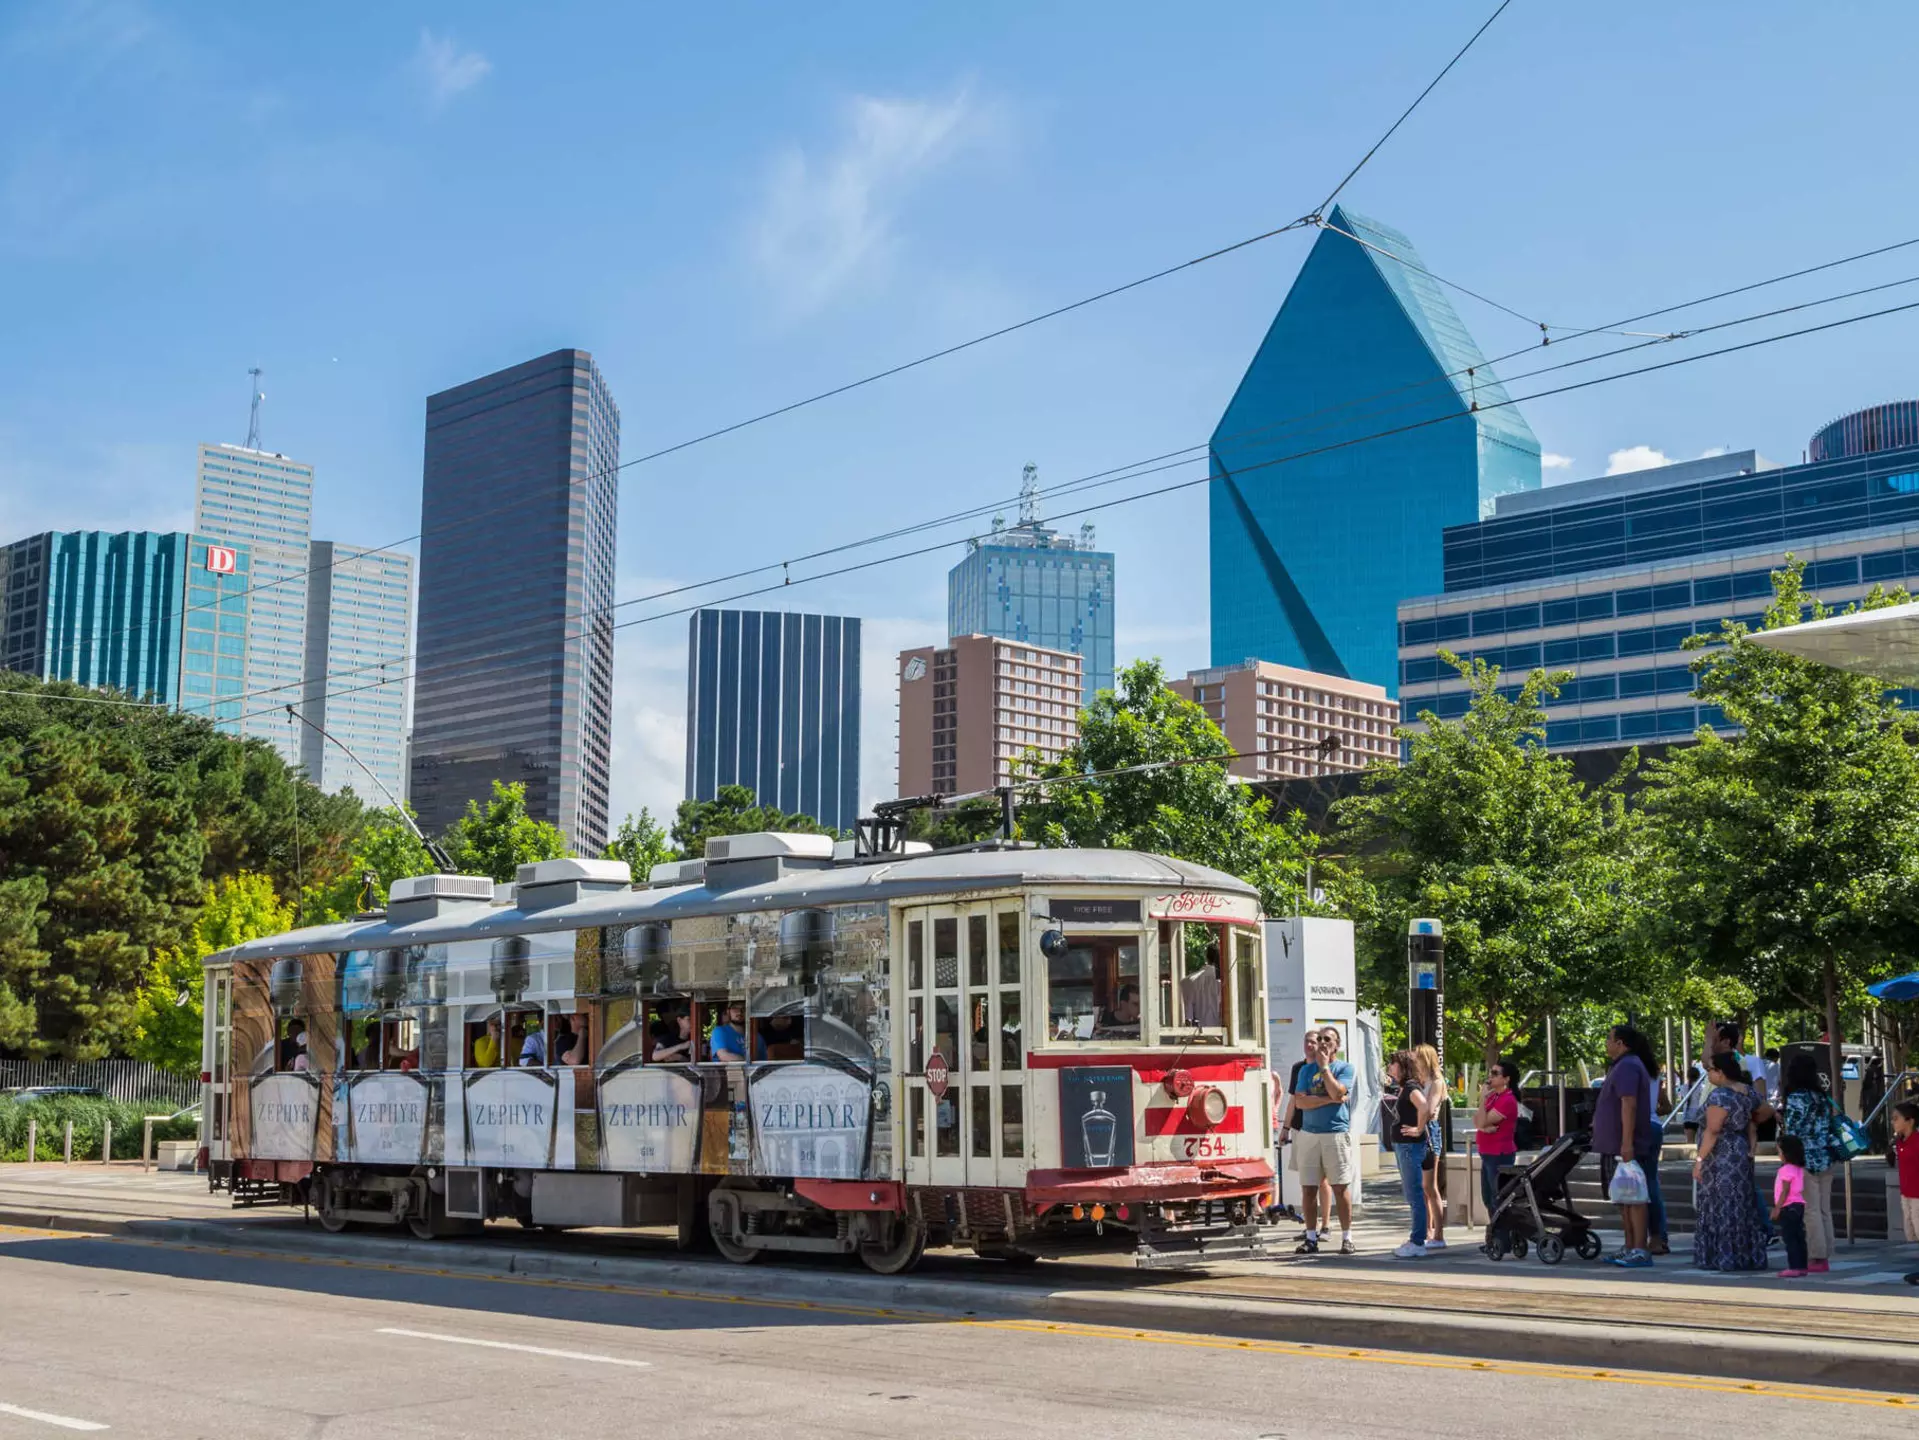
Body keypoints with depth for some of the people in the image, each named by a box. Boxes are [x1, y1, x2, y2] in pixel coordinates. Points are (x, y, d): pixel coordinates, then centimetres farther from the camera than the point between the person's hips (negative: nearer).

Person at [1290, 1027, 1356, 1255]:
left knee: (1340, 1187, -1)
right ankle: (1311, 1238, 9)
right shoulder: (1306, 1069, 11)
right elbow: (1300, 1101, -1)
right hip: (1309, 1134, 3)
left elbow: (1337, 1092, -15)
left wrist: (1324, 1065, -6)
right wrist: (1330, 1099, -9)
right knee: (1309, 1188, 3)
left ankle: (1347, 1238, 6)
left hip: (1336, 1133, -3)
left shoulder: (1345, 1068, 3)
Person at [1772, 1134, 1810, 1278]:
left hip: (1789, 1207, -9)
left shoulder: (1786, 1170, -16)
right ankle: (1802, 1267, 14)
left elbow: (1785, 1191, -20)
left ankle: (1794, 1267, -10)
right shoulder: (1799, 1169, 13)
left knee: (1790, 1238, -8)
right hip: (1799, 1205, 9)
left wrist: (1777, 1208, -16)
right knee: (1799, 1238, 11)